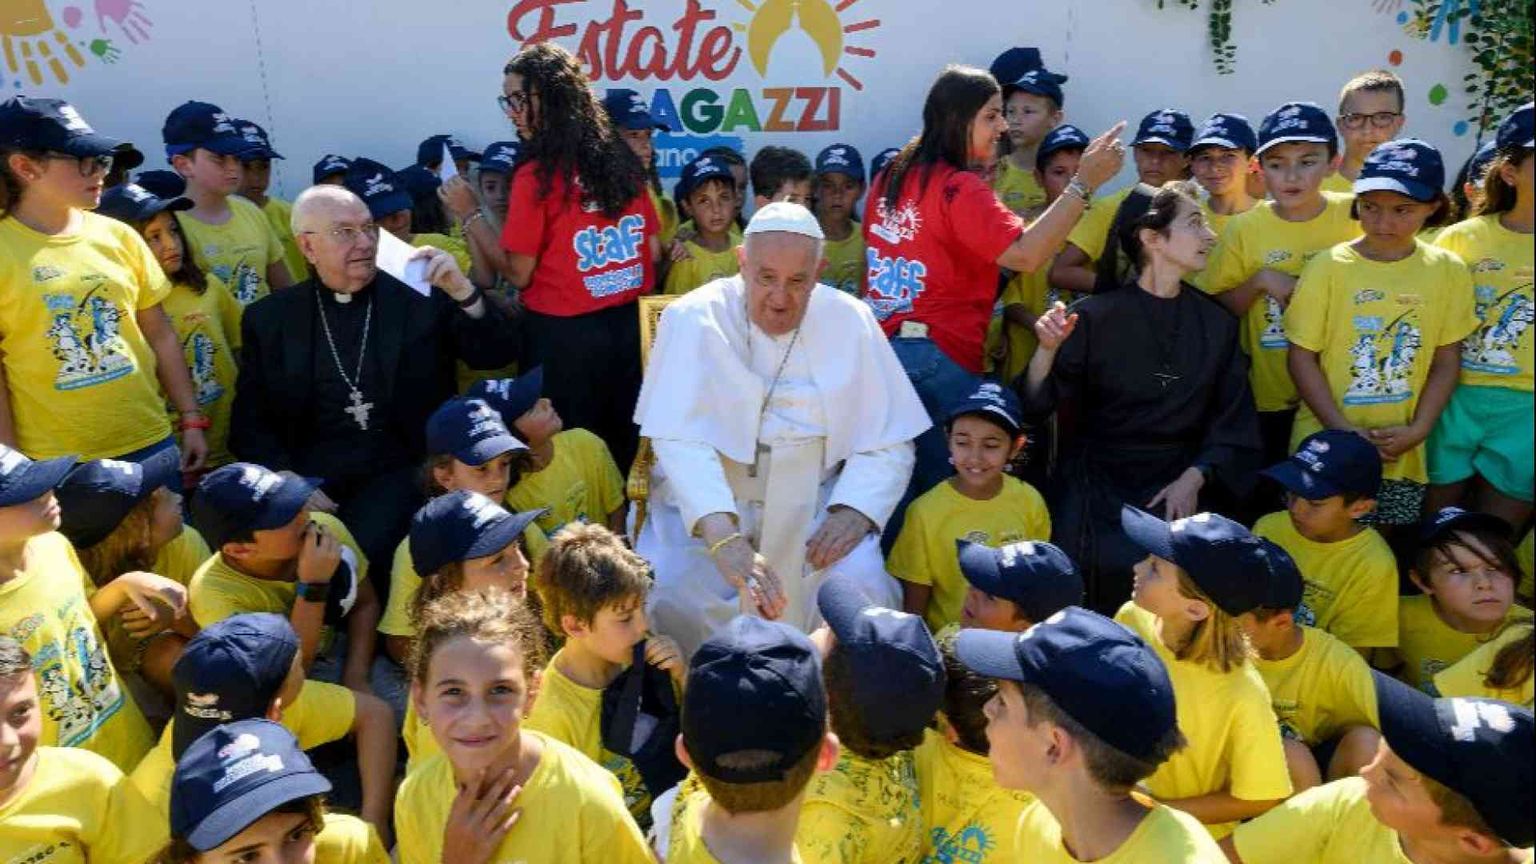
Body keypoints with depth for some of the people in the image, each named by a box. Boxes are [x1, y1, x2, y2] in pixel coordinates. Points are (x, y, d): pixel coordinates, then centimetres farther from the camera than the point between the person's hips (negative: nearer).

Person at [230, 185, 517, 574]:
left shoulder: (421, 296, 4)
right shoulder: (269, 319, 9)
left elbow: (498, 355, -1)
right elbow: (250, 424, 9)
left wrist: (462, 291, -17)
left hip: (400, 468, -1)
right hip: (311, 472, 2)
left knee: (357, 548, -27)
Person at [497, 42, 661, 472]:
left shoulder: (537, 174, -14)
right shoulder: (621, 159, 4)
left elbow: (519, 274, -10)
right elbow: (653, 250, 10)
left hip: (561, 335, -6)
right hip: (628, 325, 6)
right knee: (623, 443, 15)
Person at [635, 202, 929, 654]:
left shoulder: (851, 321, -2)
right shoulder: (695, 318, -10)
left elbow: (887, 442, 0)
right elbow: (681, 438, -21)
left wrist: (855, 511, -19)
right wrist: (723, 537, -36)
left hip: (814, 500, 2)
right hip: (708, 502, -1)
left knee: (862, 587, -24)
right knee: (672, 599, -26)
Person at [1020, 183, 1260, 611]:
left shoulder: (1216, 323, 9)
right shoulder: (1096, 316, -2)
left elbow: (1234, 420, 7)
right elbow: (1036, 405, -6)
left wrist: (1194, 479, -9)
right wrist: (1048, 349, -24)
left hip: (1179, 483, 2)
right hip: (1097, 480, -2)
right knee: (1107, 567, -27)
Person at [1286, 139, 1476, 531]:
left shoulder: (1448, 271, 0)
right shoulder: (1329, 267, -8)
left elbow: (1446, 361, 5)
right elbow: (1302, 357, -6)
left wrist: (1418, 430, -7)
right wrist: (1343, 430, -12)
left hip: (1401, 453, 2)